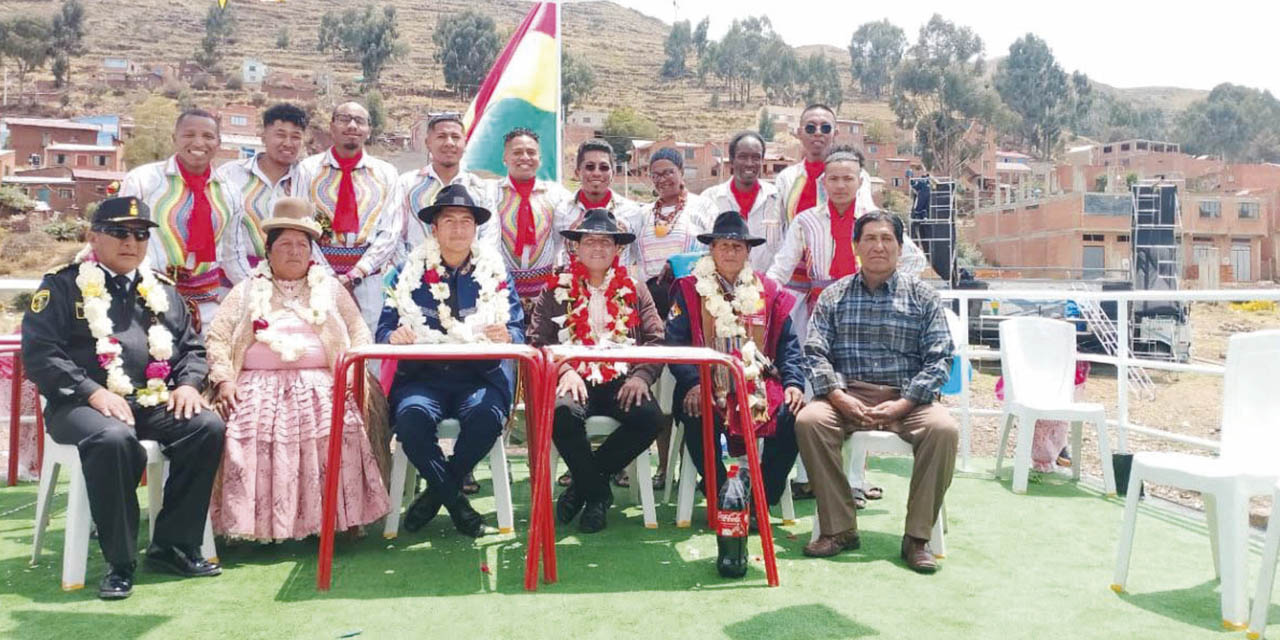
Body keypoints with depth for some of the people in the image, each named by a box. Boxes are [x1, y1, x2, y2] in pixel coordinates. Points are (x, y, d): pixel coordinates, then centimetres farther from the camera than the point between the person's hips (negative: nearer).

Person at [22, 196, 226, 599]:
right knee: (114, 439, -37)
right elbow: (39, 353, -6)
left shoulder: (162, 290, 18)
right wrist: (93, 392, -19)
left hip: (154, 402, 5)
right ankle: (120, 562, -22)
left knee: (208, 427, -22)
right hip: (82, 404, -5)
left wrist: (189, 384, -2)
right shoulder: (63, 286, 4)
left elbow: (192, 348, 20)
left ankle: (173, 546, -10)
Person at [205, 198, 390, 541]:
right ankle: (254, 522, -22)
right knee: (246, 432, -30)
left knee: (341, 430, -30)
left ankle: (337, 515, -21)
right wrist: (224, 380, -4)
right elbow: (217, 337, 12)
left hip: (321, 384, 0)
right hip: (259, 385, 1)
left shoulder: (330, 289, 20)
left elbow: (360, 332, 14)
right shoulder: (247, 291, 20)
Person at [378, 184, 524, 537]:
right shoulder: (409, 272, 14)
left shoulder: (495, 272, 13)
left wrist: (505, 335, -18)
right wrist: (395, 336, -16)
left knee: (486, 416, -33)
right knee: (412, 415, -33)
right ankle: (455, 500, -8)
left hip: (481, 375, 0)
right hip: (422, 375, 0)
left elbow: (517, 329, 7)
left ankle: (437, 491, -5)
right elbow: (384, 328, 8)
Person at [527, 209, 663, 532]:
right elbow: (538, 340, 2)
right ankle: (597, 492, -7)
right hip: (574, 380, -1)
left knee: (648, 417, -29)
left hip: (621, 381, 2)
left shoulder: (634, 291, 18)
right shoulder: (556, 291, 13)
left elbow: (656, 339, 7)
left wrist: (641, 375, -11)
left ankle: (584, 483, -5)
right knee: (563, 413, -35)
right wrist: (565, 370, -16)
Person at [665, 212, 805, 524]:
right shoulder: (690, 290, 8)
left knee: (791, 416, -24)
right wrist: (693, 382, -18)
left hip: (759, 382, 2)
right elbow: (675, 342, -2)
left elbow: (788, 344, 12)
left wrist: (794, 382, -6)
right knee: (698, 416, -33)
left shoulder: (769, 292, 15)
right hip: (708, 384, -2)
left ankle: (761, 499, -8)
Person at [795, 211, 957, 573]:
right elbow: (815, 353, 3)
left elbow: (939, 358, 2)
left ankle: (917, 537, -16)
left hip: (906, 398, 0)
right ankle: (839, 528, -17)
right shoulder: (834, 296, 12)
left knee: (943, 429, -30)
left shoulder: (922, 297, 10)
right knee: (808, 420, -29)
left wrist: (903, 404, -13)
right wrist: (839, 397, -15)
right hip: (848, 395, 0)